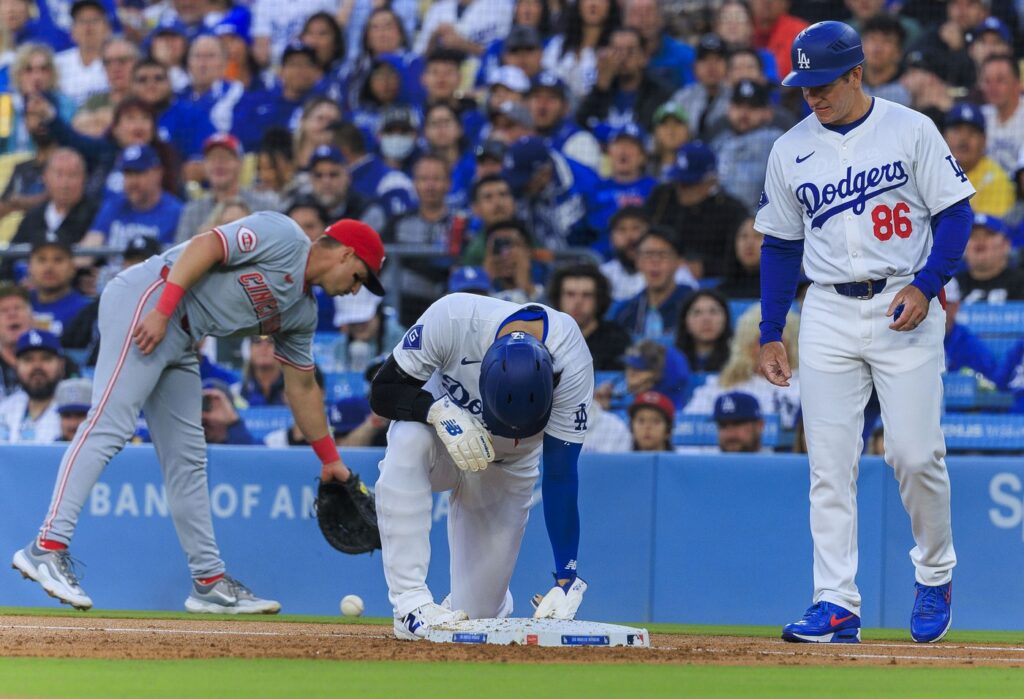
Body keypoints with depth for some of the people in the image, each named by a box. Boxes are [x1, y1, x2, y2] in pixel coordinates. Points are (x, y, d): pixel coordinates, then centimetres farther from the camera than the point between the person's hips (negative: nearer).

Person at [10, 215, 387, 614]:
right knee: (110, 426, -20)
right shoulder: (283, 237, -6)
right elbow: (204, 247, -15)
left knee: (187, 460, 9)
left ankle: (209, 582, 11)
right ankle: (47, 547, -28)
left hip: (181, 341, 10)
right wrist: (162, 312, -24)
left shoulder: (302, 313, 20)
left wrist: (331, 460, 28)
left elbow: (302, 387, 28)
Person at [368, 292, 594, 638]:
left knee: (475, 616, -3)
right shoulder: (452, 318, -35)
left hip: (509, 466, 1)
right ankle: (412, 603, -35)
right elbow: (382, 391, -23)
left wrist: (566, 578, -32)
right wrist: (438, 411, -44)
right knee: (406, 441, -39)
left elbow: (560, 475, -28)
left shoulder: (572, 363, -32)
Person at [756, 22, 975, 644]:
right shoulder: (791, 151, 9)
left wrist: (925, 286, -15)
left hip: (904, 308, -3)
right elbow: (780, 246, 15)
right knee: (829, 464, -3)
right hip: (828, 314, 3)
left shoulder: (911, 131, -2)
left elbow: (955, 214, -2)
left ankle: (935, 575, 16)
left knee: (915, 452, -8)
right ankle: (836, 605, -3)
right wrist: (771, 333, 10)